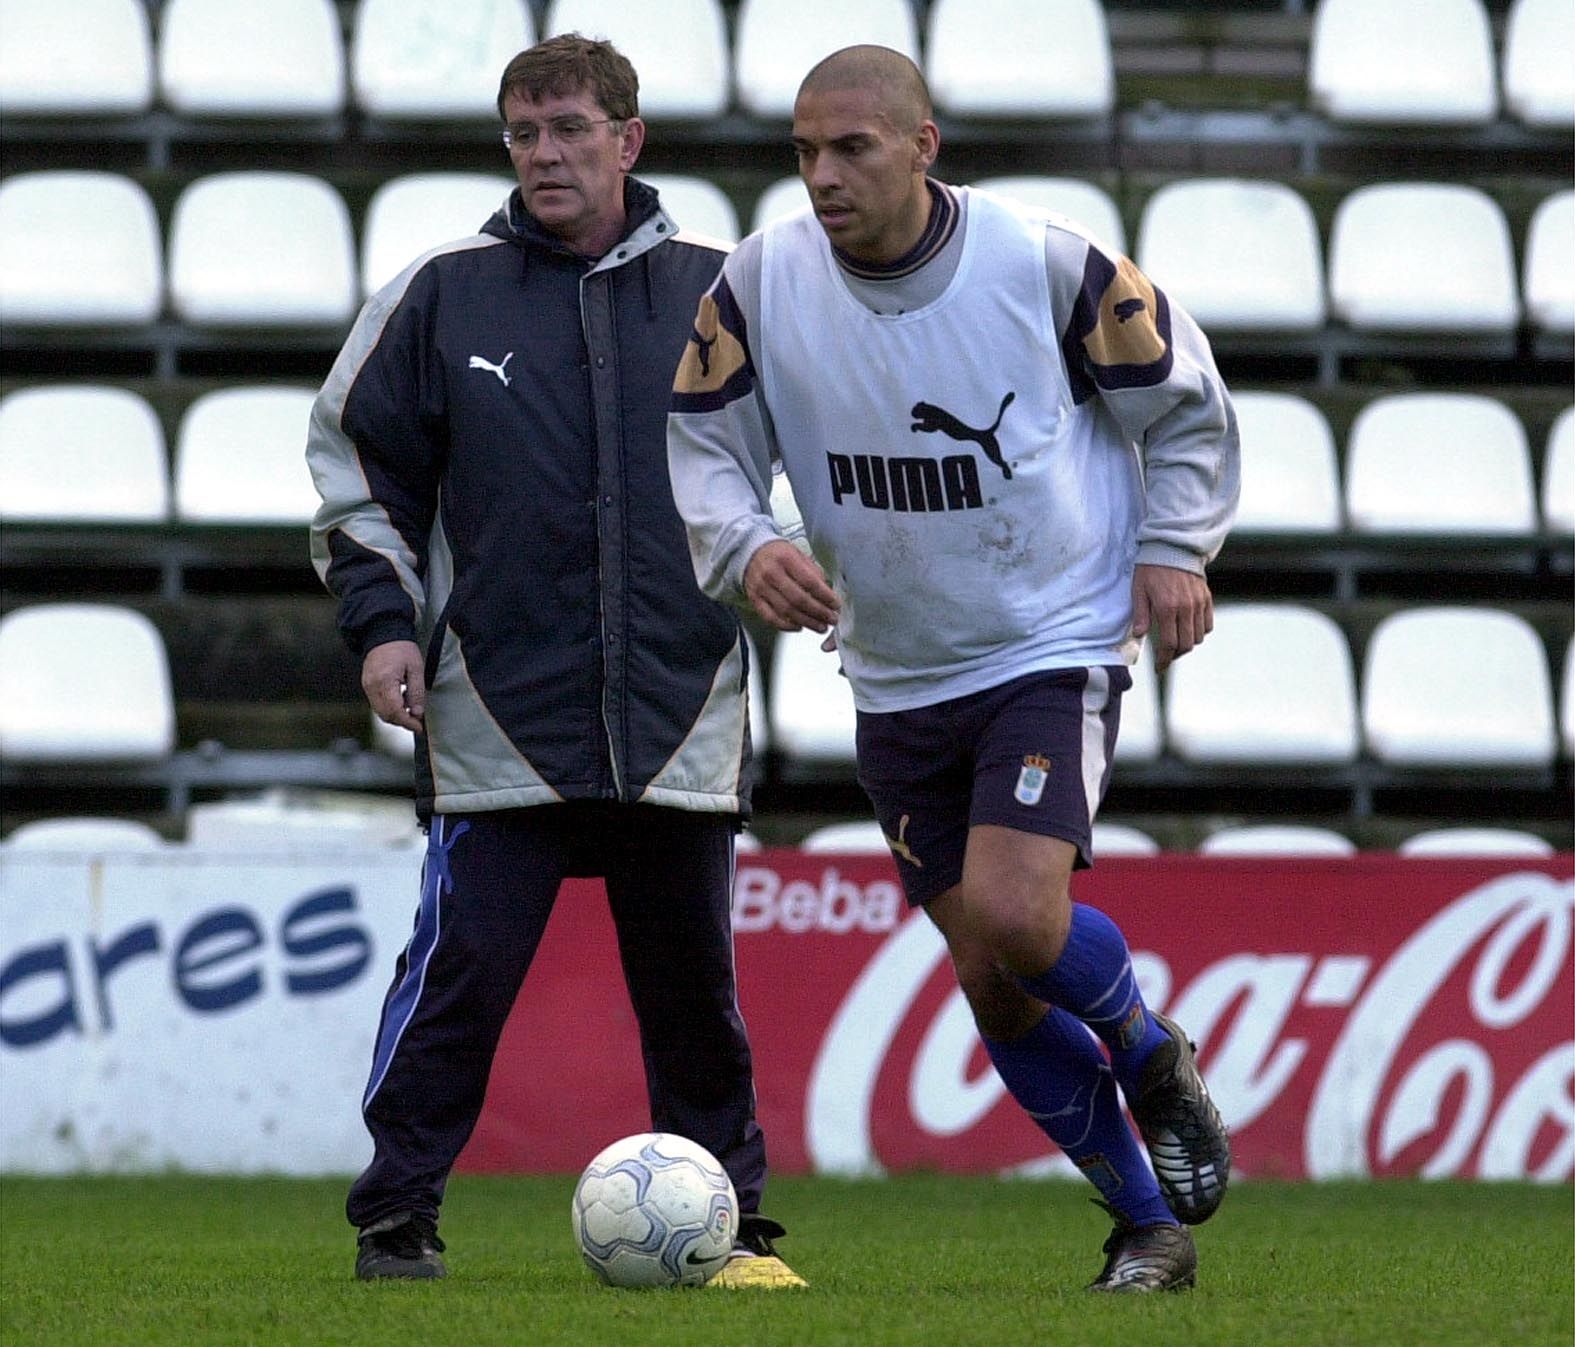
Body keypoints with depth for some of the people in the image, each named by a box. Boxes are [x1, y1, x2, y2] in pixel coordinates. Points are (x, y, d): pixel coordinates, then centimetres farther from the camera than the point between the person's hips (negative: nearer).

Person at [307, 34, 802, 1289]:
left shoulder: (716, 292, 6)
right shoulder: (444, 294, 4)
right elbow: (355, 463, 10)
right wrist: (384, 620, 1)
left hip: (680, 710, 1)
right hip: (498, 707, -1)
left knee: (693, 981, 7)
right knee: (461, 967, -7)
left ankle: (732, 1221, 19)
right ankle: (396, 1217, 2)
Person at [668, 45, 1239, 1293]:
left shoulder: (1049, 266, -13)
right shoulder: (760, 286, -8)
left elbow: (1185, 404, 1)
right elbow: (703, 444, -1)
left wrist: (1173, 548, -10)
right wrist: (750, 549, -21)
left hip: (1054, 649, -4)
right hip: (897, 676, 4)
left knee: (1012, 915, -24)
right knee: (992, 988, 5)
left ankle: (1153, 1059, 9)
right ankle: (1151, 1228, 21)